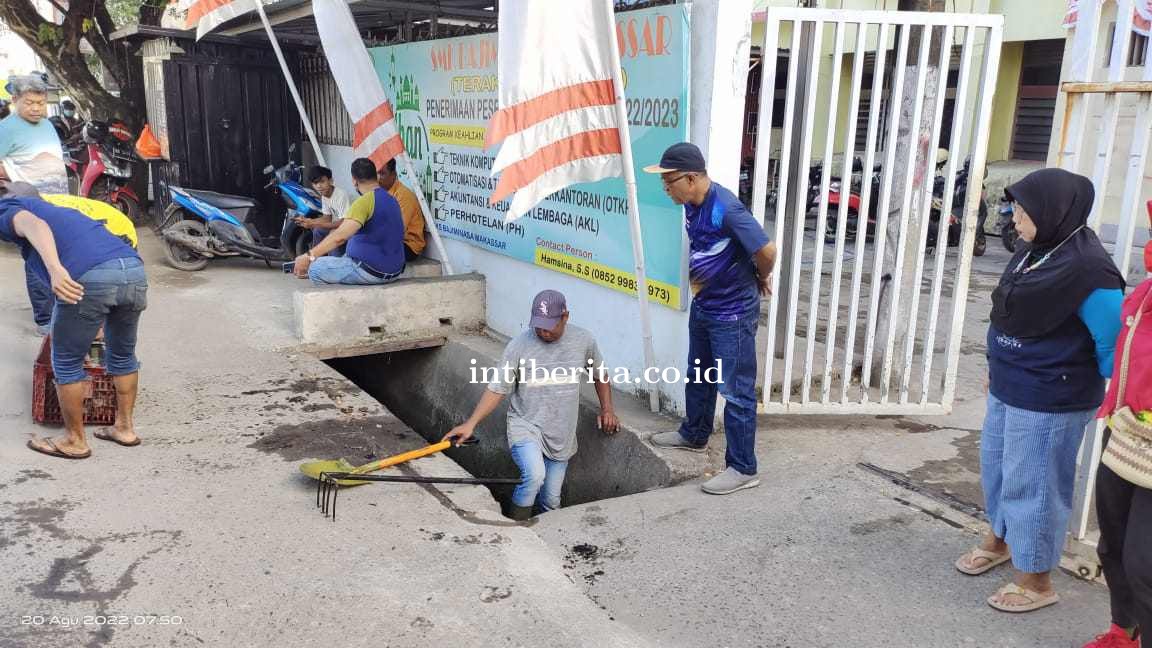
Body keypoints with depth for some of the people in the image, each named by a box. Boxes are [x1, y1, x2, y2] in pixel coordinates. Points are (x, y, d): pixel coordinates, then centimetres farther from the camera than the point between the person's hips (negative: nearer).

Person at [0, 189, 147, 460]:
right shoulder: (51, 208, 42)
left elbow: (35, 226, -8)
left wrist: (55, 270, -25)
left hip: (90, 278, -7)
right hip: (134, 269, 7)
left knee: (67, 363, 14)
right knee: (123, 354, 27)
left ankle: (75, 441, 25)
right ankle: (125, 427, 37)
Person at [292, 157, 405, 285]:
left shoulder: (365, 201, -18)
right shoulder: (391, 200, 10)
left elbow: (340, 237, -30)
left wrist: (309, 257, -28)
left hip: (373, 272, -9)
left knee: (315, 269, -4)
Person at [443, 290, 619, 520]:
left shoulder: (584, 341, -2)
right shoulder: (519, 346, -12)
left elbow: (600, 375, 16)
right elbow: (497, 389, -8)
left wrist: (607, 408, 6)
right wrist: (470, 424, -17)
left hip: (561, 435, 3)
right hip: (525, 427, -3)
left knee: (551, 502, 9)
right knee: (534, 476, -30)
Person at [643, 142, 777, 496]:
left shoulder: (726, 208, -28)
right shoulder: (692, 204, 0)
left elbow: (767, 250, -25)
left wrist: (760, 279, -6)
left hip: (733, 313, -9)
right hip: (703, 306, 9)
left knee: (736, 390, -1)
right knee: (698, 376, 24)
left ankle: (743, 469, 8)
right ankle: (694, 434, 45)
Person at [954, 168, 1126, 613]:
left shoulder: (1087, 269, -24)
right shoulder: (1034, 250, 3)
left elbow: (1113, 344, -19)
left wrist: (1110, 406, -8)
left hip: (1049, 402, -9)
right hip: (1008, 390, 9)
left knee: (1031, 484, 3)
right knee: (995, 466, 22)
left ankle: (1036, 581, 22)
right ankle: (1000, 541, 46)